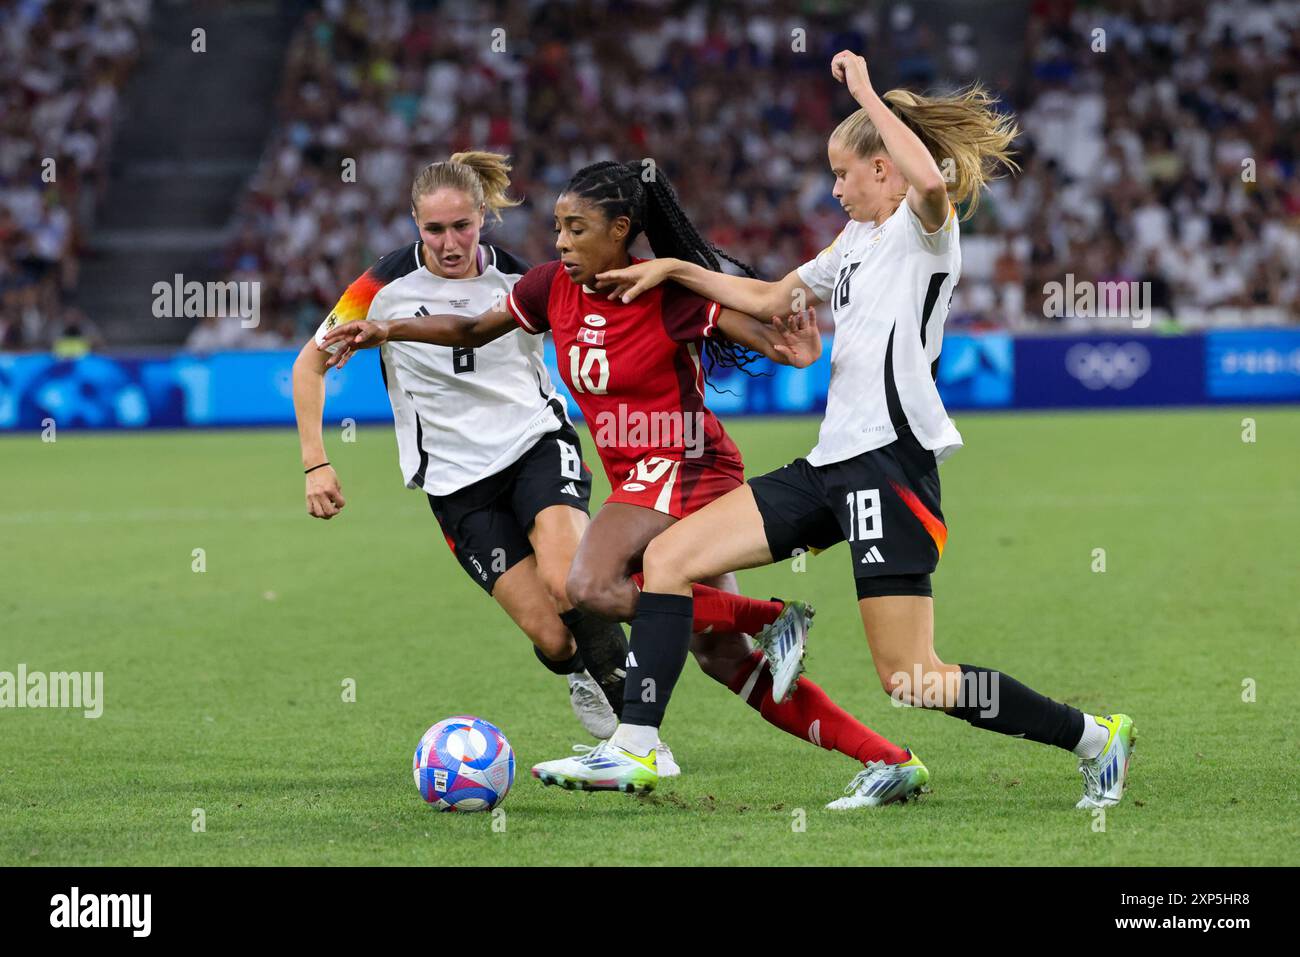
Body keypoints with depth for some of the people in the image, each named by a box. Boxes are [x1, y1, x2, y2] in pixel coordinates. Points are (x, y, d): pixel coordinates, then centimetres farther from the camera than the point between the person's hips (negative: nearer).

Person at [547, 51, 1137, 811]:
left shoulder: (925, 229, -4)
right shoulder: (856, 243, 22)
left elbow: (930, 180, -30)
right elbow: (770, 299, 36)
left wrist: (867, 93, -19)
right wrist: (674, 269, 30)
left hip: (890, 462, -9)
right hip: (832, 463, 9)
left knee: (911, 679, -9)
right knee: (669, 558, -1)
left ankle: (1095, 739, 6)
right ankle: (637, 746, -3)